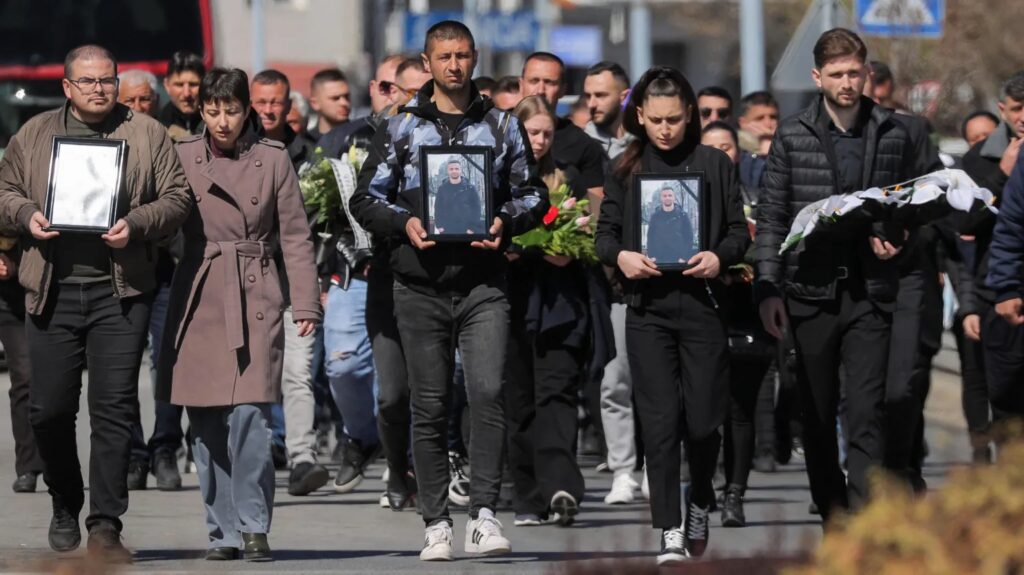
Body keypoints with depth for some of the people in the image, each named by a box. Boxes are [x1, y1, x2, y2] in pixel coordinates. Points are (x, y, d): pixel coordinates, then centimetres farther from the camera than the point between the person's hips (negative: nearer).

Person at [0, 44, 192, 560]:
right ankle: (65, 504, 26)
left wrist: (137, 223, -12)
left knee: (114, 406, -6)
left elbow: (177, 198, 5)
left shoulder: (147, 134, 7)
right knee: (49, 407, 2)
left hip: (120, 290, -2)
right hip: (53, 290, 2)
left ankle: (105, 526, -3)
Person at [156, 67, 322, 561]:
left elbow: (295, 237, 5)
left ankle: (253, 527, -6)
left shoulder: (273, 160, 4)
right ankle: (223, 532, 10)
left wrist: (305, 303, 0)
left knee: (249, 414, -14)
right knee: (206, 425, 2)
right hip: (198, 299, 2)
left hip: (255, 300, -2)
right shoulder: (183, 158, 7)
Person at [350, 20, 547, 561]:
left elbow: (531, 193, 14)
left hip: (482, 283, 0)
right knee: (429, 407, 3)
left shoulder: (502, 126, 10)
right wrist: (405, 223, -10)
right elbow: (366, 198, 8)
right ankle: (436, 523, 8)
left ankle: (484, 513, -13)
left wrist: (506, 221, -7)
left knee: (488, 393, -16)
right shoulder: (401, 128, 8)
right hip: (421, 286, 0)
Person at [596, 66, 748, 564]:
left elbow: (739, 230, 7)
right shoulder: (626, 169, 8)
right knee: (660, 421, -5)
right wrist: (621, 256, -11)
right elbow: (605, 233, 10)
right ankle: (670, 533, -3)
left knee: (702, 420, 0)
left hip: (702, 303, 0)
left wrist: (719, 257, -13)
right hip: (648, 307, 0)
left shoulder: (714, 164, 6)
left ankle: (699, 504, 28)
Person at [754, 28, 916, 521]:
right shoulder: (792, 135, 3)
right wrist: (768, 290, -3)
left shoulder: (892, 134, 6)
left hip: (870, 292, -1)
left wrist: (890, 235, -7)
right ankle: (833, 515, 18)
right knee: (818, 414, 8)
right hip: (811, 290, 1)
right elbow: (771, 216, 4)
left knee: (867, 411, -9)